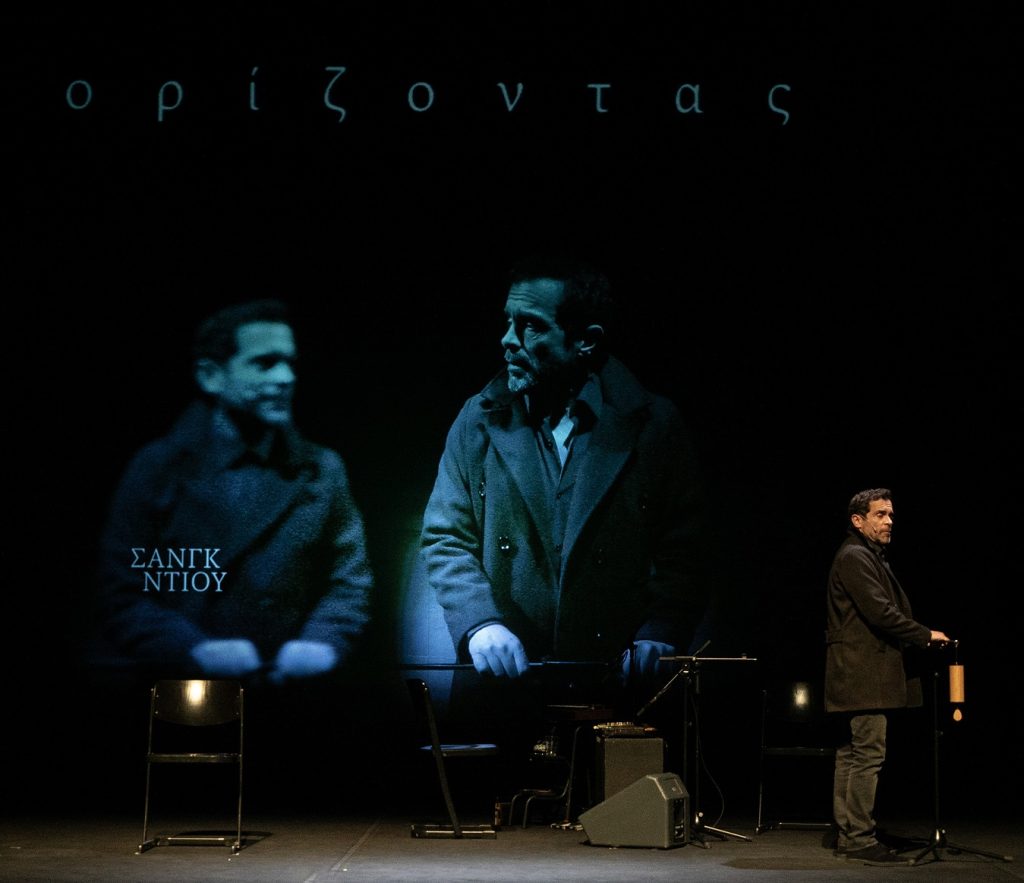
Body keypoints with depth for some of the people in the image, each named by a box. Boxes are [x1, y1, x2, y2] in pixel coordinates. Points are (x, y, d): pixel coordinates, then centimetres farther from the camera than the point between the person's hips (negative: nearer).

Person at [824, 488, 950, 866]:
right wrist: (926, 635, -13)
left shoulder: (869, 557, 21)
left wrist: (918, 637, 11)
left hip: (856, 675, 11)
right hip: (865, 674, -11)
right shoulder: (854, 558, -12)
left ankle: (847, 835, 14)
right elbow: (880, 612, -20)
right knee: (869, 754, -10)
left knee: (851, 754, 10)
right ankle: (861, 839, -8)